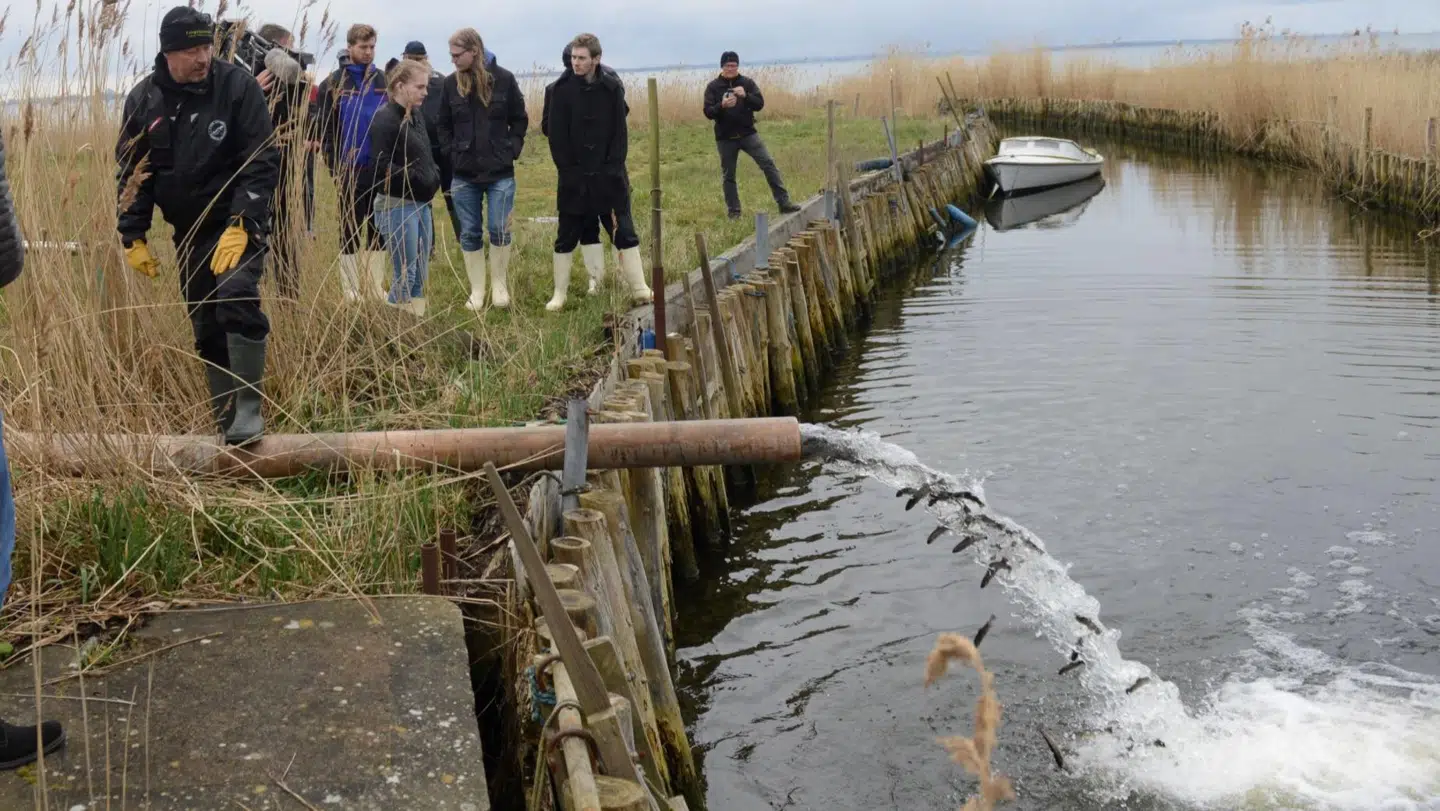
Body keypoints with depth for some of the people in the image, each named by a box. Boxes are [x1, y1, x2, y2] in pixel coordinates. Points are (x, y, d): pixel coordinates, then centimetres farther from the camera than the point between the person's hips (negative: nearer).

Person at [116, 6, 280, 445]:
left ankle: (249, 407, -18)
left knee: (237, 296, -27)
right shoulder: (144, 99, 0)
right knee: (206, 328, 8)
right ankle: (228, 424, 18)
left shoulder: (238, 85, -12)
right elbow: (131, 174, 7)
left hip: (239, 221, -5)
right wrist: (133, 236, 1)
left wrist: (240, 225, -23)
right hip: (189, 230, 5)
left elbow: (262, 161, -15)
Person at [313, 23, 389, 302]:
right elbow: (325, 130, -5)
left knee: (379, 229, 9)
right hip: (351, 169, -3)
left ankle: (376, 288, 18)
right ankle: (351, 293, 10)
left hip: (381, 168, 4)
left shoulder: (383, 81, 8)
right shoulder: (333, 84, -3)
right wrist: (335, 169, -12)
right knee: (350, 231, 3)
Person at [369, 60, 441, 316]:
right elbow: (383, 167, -21)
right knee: (405, 276, -5)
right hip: (397, 206, -8)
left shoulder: (417, 115, 10)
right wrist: (418, 179, -18)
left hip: (422, 203, 9)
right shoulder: (385, 120, -14)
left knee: (421, 275, 12)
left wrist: (434, 175, 6)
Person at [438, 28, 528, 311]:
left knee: (499, 230, 0)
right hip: (464, 174, 2)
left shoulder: (504, 79, -5)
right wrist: (452, 154, 0)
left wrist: (511, 150, -4)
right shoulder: (451, 83, 1)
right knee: (470, 234, 6)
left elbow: (520, 120, 4)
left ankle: (499, 285, 18)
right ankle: (477, 290, 17)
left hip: (500, 172, -2)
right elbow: (444, 125, 11)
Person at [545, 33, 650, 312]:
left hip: (609, 176, 0)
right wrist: (568, 171, -8)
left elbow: (620, 132, -2)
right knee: (566, 238, 7)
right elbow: (557, 137, -3)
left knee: (624, 232, 3)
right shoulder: (562, 91, -3)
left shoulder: (612, 88, -2)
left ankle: (639, 289, 9)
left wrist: (613, 169, -9)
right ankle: (559, 294, 16)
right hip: (574, 178, 0)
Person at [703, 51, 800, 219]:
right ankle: (734, 212, 17)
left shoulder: (747, 82, 3)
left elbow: (760, 104, -4)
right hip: (725, 138, 0)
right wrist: (722, 106, -27)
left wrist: (745, 96, -22)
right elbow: (708, 112, -7)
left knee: (769, 165, -10)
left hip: (748, 134, 0)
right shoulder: (713, 86, 0)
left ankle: (784, 203, -8)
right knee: (728, 176, 5)